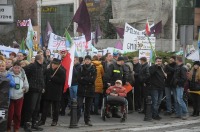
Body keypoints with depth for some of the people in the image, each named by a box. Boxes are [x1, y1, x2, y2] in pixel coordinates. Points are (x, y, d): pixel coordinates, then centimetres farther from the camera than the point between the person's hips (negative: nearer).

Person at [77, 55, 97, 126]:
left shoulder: (93, 69, 3)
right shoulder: (81, 68, 3)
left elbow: (93, 79, -9)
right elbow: (79, 79, -6)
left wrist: (83, 78, -10)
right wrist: (88, 81, -11)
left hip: (90, 90, 1)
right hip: (81, 90, -1)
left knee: (88, 106, 7)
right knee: (79, 105, -10)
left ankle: (87, 120, 18)